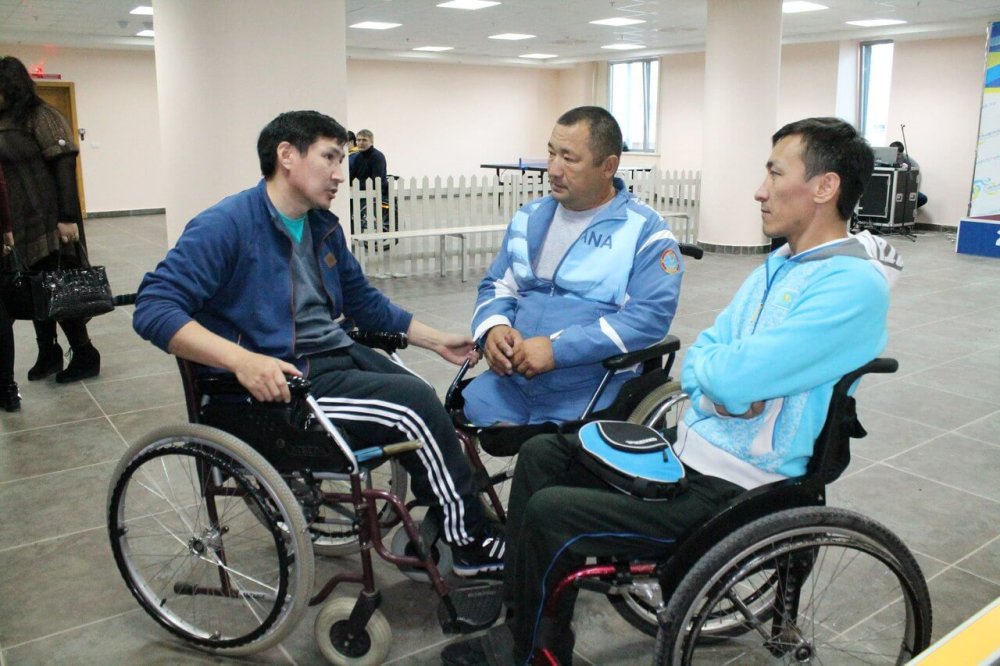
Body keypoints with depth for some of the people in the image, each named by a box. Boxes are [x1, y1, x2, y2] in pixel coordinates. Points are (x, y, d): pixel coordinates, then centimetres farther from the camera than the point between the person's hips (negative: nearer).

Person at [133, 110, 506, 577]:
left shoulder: (324, 227, 14)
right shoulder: (226, 226, -11)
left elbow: (364, 301, 24)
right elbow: (153, 308, -19)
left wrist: (438, 340, 17)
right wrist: (242, 359, -33)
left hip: (339, 356, 8)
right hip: (279, 384, -8)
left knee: (434, 410, -13)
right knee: (413, 405, -22)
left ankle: (439, 528, 7)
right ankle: (473, 545, -5)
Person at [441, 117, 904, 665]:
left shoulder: (855, 286, -19)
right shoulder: (779, 265, 12)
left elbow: (732, 375, -28)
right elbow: (699, 359, 10)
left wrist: (713, 369, -5)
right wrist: (719, 388, -12)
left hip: (732, 489, -9)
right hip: (690, 448, 10)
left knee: (548, 513, -16)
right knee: (540, 453, 6)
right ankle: (518, 614, 14)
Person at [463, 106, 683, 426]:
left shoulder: (646, 230, -3)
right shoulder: (529, 218, 15)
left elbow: (650, 316, -14)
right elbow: (496, 285, 19)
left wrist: (558, 349, -20)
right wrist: (494, 327, -5)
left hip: (589, 393, -5)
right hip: (511, 380, 5)